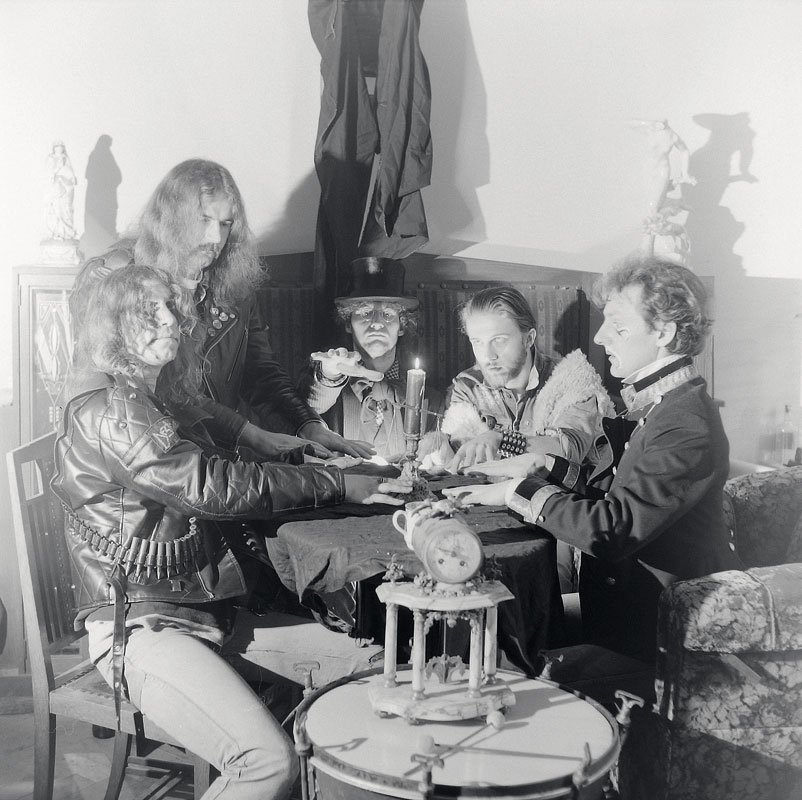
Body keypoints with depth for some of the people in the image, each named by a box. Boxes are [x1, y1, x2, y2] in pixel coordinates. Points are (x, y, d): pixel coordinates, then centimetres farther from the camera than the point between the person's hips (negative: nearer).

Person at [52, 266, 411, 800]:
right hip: (139, 626, -9)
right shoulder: (104, 413, -13)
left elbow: (215, 485, 11)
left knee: (371, 666, 1)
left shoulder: (162, 401, 17)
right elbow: (212, 488, -21)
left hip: (207, 612, 9)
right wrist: (335, 484, -17)